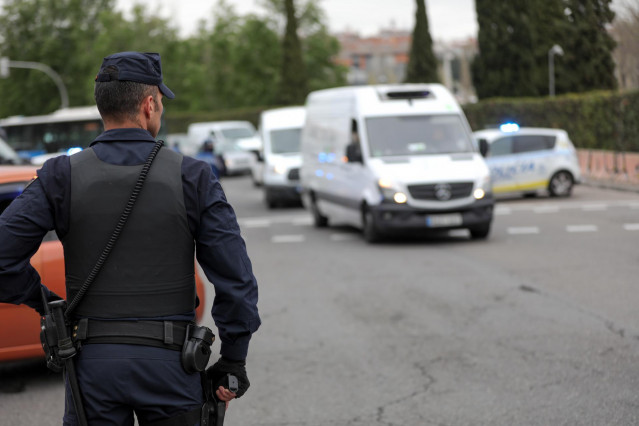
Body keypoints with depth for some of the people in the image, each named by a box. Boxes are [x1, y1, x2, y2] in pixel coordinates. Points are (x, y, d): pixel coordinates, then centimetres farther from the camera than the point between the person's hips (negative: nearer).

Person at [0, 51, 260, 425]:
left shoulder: (62, 177, -3)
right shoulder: (192, 177, -4)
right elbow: (236, 277, -6)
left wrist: (42, 299, 8)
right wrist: (234, 359, 3)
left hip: (93, 362, 1)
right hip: (170, 362, 0)